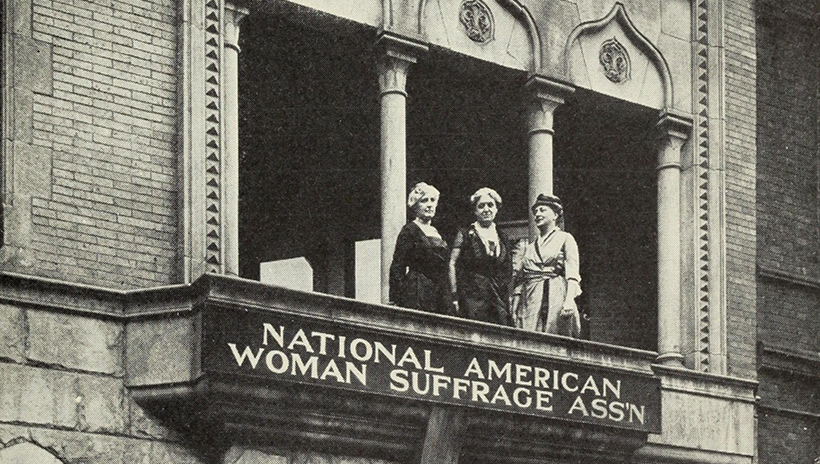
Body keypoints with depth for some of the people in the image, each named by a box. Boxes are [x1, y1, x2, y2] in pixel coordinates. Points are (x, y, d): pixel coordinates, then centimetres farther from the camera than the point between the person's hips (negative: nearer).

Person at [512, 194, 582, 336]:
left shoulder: (565, 239, 9)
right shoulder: (530, 247, 24)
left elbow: (572, 275, -3)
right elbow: (520, 281, 18)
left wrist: (569, 300, -18)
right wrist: (515, 310, 6)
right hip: (530, 302, 4)